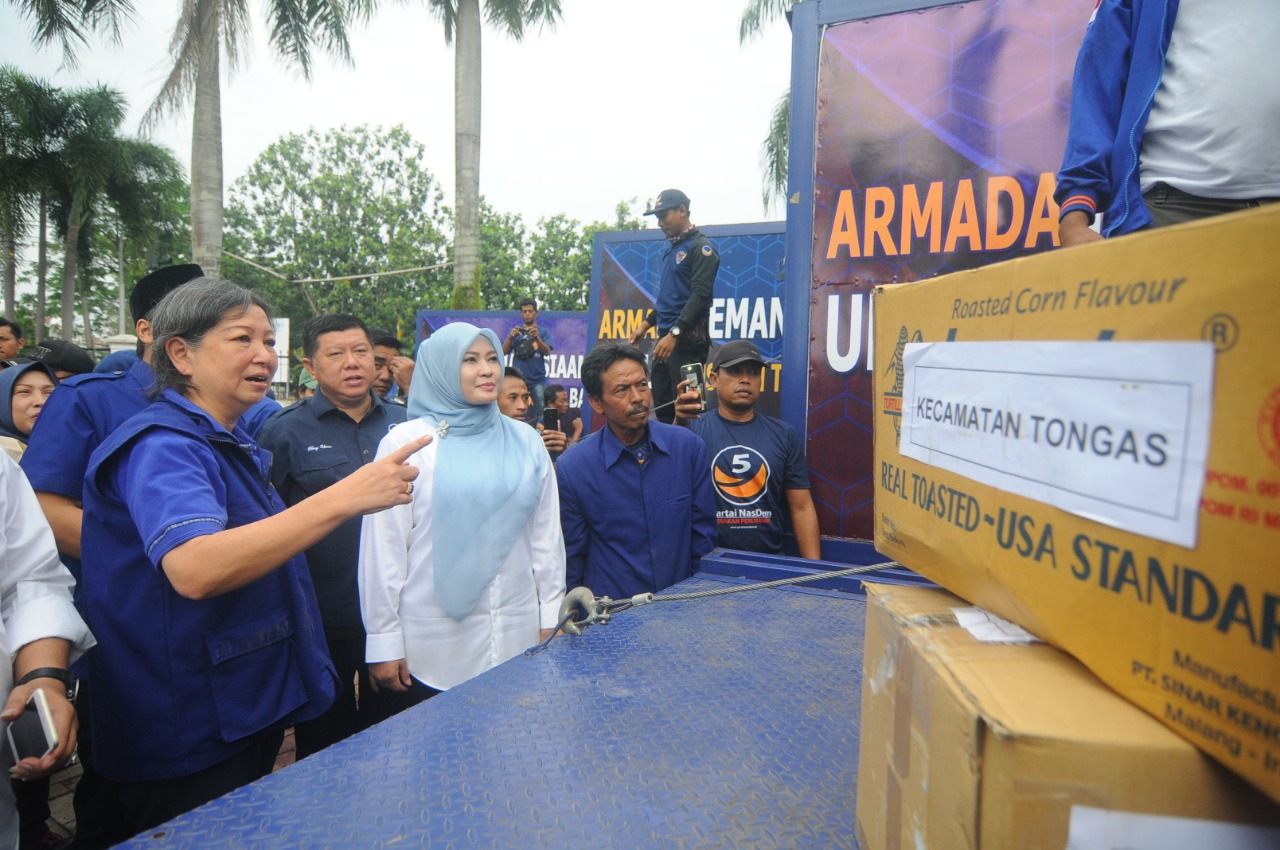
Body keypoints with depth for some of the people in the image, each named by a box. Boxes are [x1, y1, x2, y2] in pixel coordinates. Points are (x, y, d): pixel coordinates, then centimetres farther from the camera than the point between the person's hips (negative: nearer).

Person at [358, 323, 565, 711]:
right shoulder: (406, 442, -5)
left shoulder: (525, 440, 5)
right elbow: (384, 548, -5)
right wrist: (383, 642, -4)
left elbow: (546, 533, 8)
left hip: (518, 636, 3)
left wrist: (551, 618, 8)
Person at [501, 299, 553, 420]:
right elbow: (504, 352, 3)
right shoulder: (516, 331, 11)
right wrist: (510, 337, -16)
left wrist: (537, 338, -23)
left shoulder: (543, 332, 7)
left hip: (538, 380, -1)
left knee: (539, 413, -5)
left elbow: (547, 352, -5)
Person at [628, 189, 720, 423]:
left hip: (688, 339, -9)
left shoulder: (701, 246, -7)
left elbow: (700, 295, -17)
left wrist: (674, 334, -23)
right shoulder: (672, 248, 19)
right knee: (662, 405, 9)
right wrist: (647, 323, 17)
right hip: (666, 337, 9)